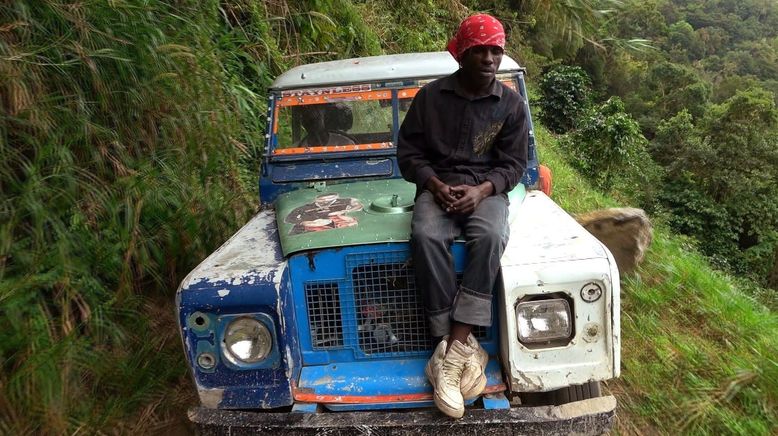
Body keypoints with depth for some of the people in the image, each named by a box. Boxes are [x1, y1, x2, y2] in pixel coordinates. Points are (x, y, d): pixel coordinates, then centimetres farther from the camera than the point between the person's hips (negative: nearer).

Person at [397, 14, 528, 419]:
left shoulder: (511, 104, 5)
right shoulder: (429, 96, 4)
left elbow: (513, 164, 3)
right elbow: (408, 153, 5)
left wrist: (481, 190, -17)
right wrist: (436, 184, -14)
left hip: (487, 188, 1)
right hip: (437, 185, 0)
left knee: (490, 236, -35)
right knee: (425, 236, -35)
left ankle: (451, 352, -32)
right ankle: (464, 347, -27)